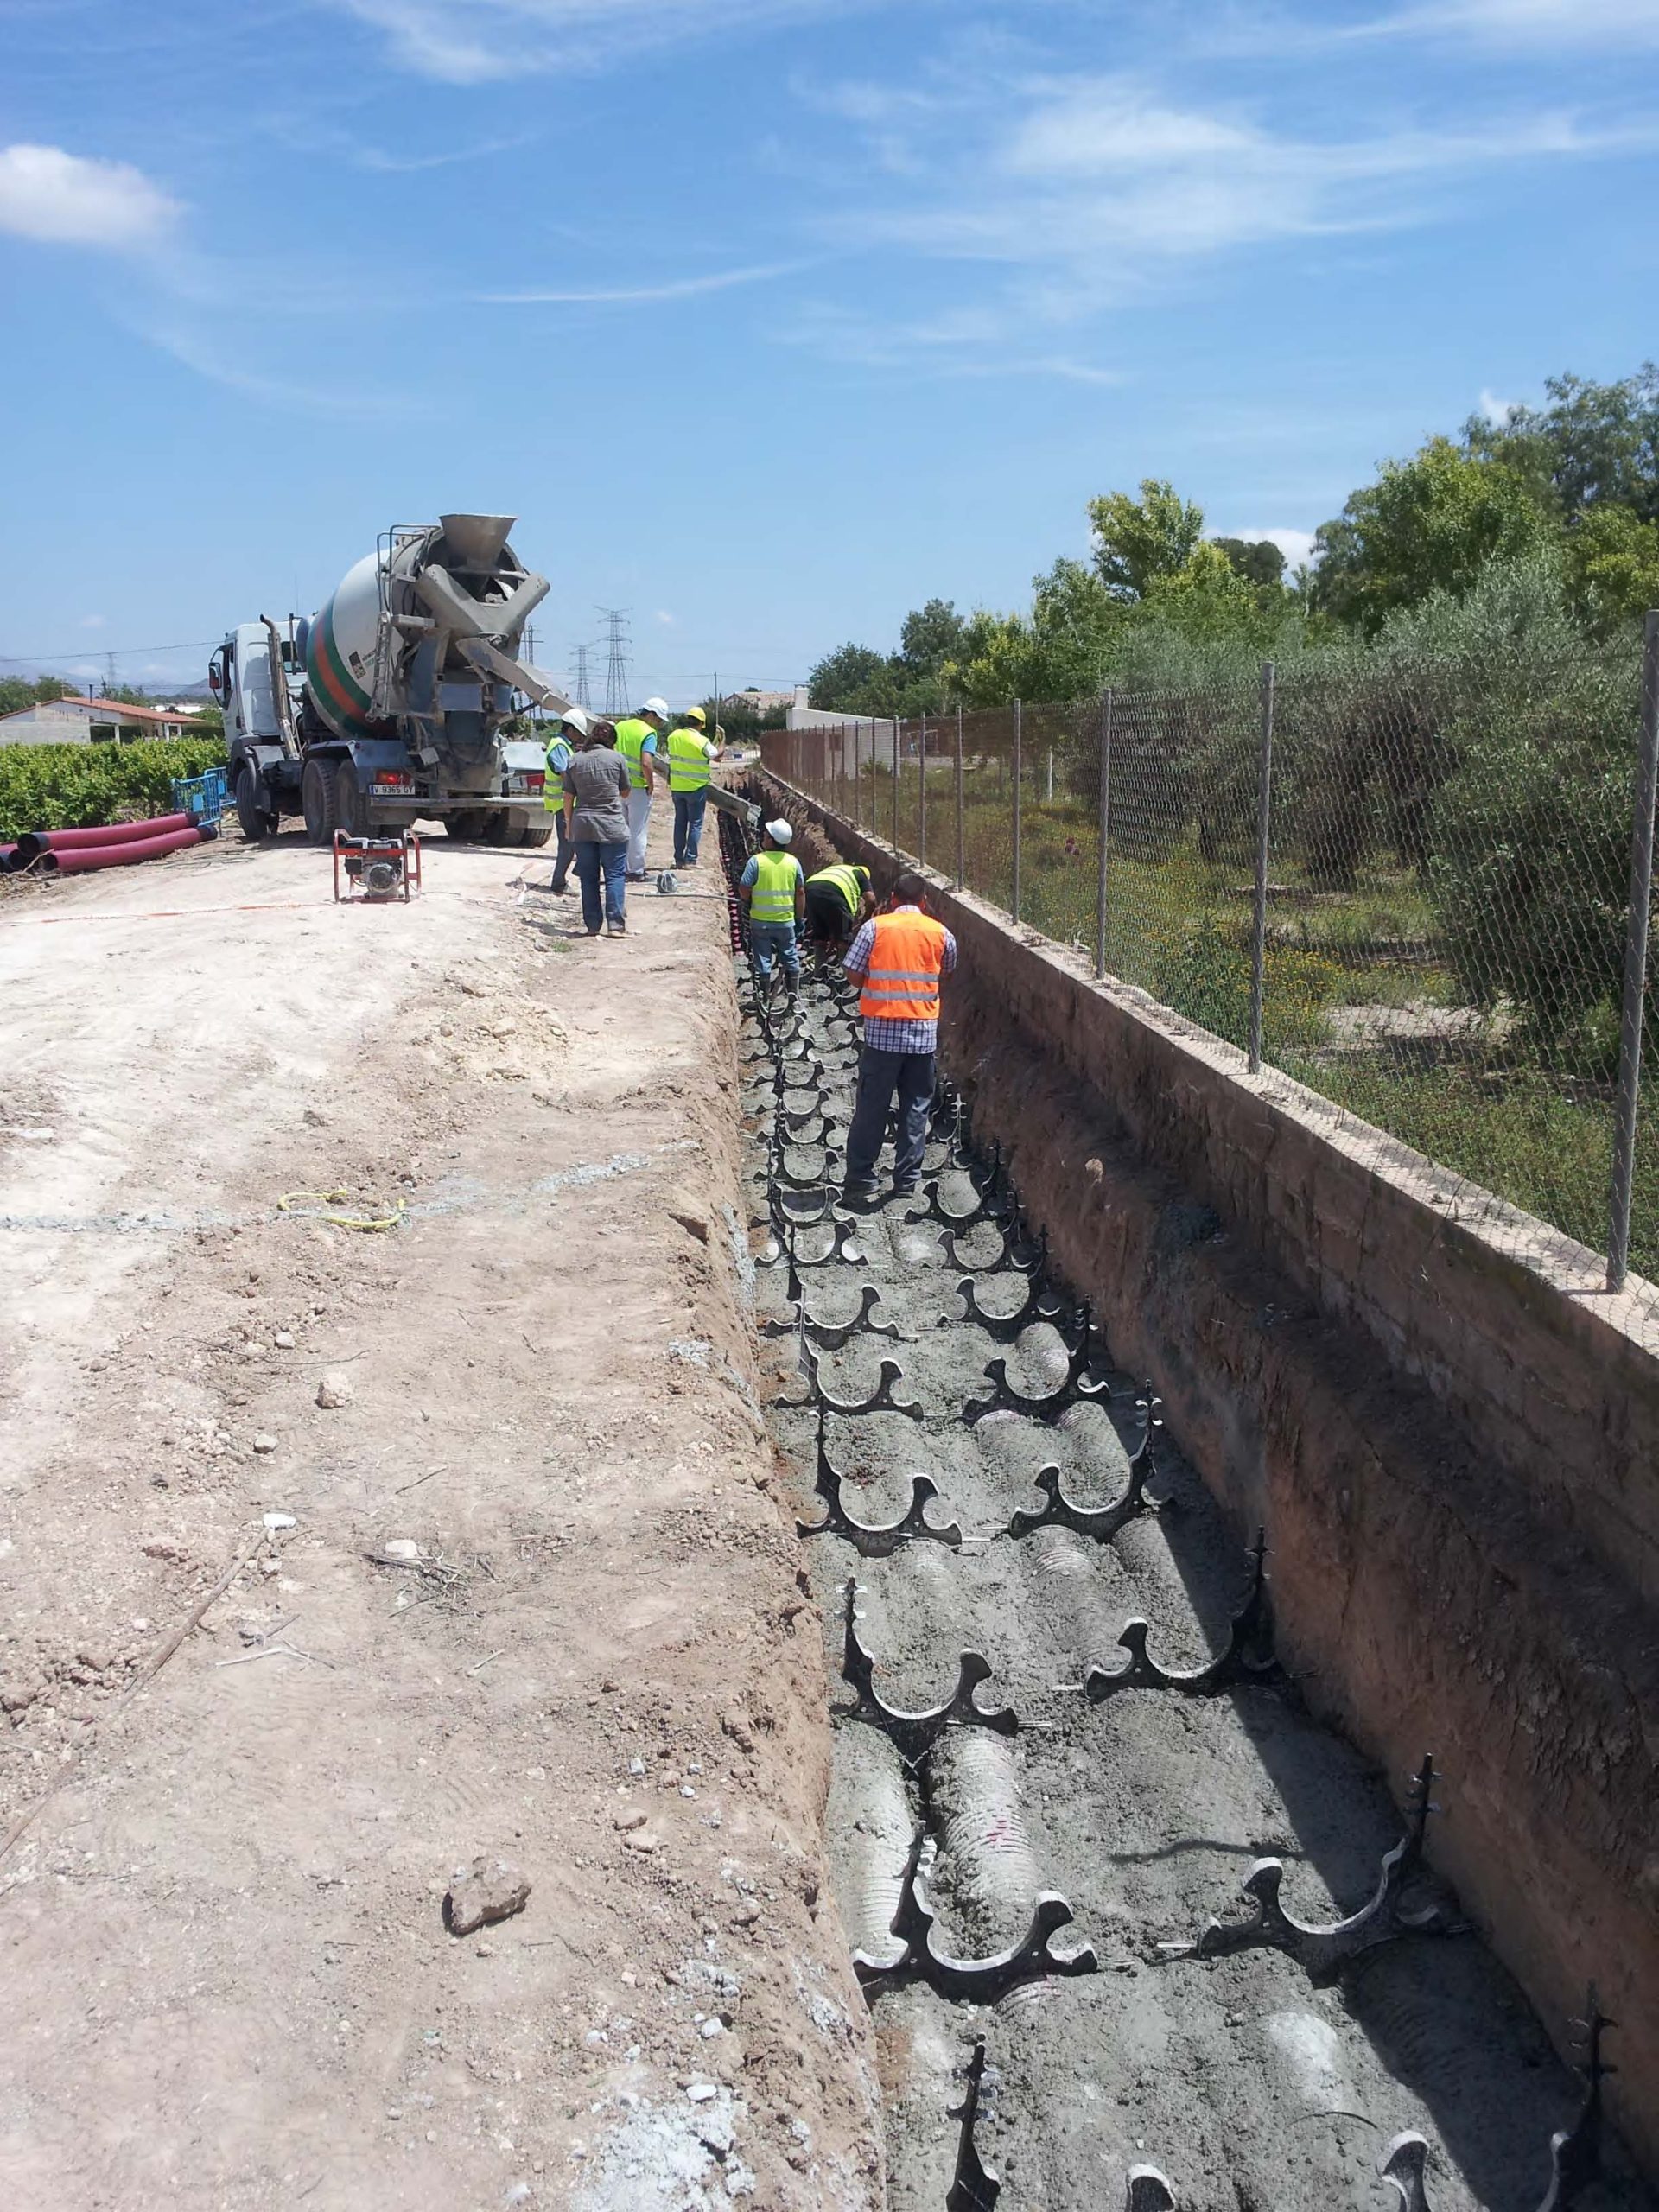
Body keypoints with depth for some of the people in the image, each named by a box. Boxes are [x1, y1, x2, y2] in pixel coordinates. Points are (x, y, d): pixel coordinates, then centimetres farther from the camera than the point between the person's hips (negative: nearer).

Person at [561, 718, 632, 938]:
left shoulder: (575, 761, 5)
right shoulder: (616, 759, -3)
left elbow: (568, 796, 7)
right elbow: (625, 791, 7)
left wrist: (568, 823, 17)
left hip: (582, 826, 3)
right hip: (612, 825, -3)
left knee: (588, 877, 9)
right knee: (615, 875, 2)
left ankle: (593, 926, 11)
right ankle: (616, 924, -5)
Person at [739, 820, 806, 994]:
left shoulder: (756, 861, -12)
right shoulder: (793, 862, -2)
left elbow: (744, 889, -12)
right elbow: (800, 892, 0)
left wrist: (746, 903, 10)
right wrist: (800, 919, 8)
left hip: (760, 921, -2)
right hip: (786, 920, 2)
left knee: (763, 959, 8)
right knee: (791, 959, 15)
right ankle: (793, 996, 15)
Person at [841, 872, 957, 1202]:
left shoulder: (875, 927, -4)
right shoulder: (940, 933, 2)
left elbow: (853, 973, -4)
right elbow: (948, 971, 18)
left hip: (882, 1029, -1)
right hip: (923, 1032, 1)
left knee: (871, 1107, 5)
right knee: (916, 1109, 9)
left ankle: (861, 1179, 8)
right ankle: (906, 1181, 11)